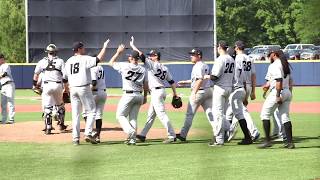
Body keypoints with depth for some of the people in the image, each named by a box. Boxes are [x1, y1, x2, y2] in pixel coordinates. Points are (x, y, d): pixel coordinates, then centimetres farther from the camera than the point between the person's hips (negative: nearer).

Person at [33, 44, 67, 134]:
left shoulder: (42, 61, 5)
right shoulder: (60, 61, 4)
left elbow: (36, 74, 8)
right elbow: (65, 76, -1)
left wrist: (35, 84, 21)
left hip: (46, 85, -1)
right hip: (58, 85, 1)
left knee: (47, 107, 1)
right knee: (60, 105, 19)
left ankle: (48, 127, -4)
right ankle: (61, 125, 24)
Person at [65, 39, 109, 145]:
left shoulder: (68, 62, 11)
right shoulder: (85, 59, -8)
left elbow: (67, 77, 12)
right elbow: (99, 59, -13)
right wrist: (104, 47, -1)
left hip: (72, 89, 6)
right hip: (84, 88, -6)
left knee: (75, 114, 8)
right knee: (91, 111, 3)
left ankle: (75, 138, 5)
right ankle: (88, 133, -9)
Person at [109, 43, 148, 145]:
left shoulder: (125, 66, -8)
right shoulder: (143, 70, 4)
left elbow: (111, 62, 6)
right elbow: (145, 86, 9)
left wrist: (118, 52, 15)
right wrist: (145, 97, 21)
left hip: (128, 95, -5)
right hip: (139, 95, 5)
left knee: (120, 115, 3)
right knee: (133, 117, 11)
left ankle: (130, 131, -19)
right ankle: (133, 139, 7)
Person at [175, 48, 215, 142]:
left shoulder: (198, 66, -13)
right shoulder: (205, 66, 16)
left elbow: (200, 80, -24)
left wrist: (194, 93, -30)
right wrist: (185, 82, 32)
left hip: (199, 92, -8)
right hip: (208, 91, 8)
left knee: (189, 114, 2)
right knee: (210, 113, 4)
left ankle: (183, 135, 8)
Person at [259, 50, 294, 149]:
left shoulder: (274, 65, -11)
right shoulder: (286, 65, 16)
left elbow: (279, 81, -21)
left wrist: (278, 96, -22)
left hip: (278, 92, -8)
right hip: (288, 92, 8)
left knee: (265, 114, 1)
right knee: (285, 116, 9)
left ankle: (268, 140, -4)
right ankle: (289, 142, 2)